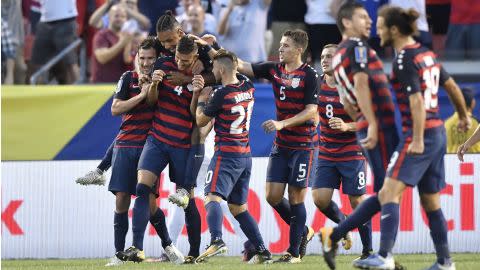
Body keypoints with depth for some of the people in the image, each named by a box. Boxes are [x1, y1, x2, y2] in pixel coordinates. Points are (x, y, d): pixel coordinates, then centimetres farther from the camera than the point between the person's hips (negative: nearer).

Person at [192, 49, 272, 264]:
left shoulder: (221, 94, -14)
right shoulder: (248, 87, 6)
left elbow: (201, 121, 0)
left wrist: (201, 100, 15)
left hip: (227, 154, -8)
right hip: (245, 155, 8)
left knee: (212, 198, -19)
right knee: (238, 208, 15)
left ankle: (216, 241, -43)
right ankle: (263, 251, 12)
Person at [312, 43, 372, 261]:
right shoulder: (318, 85, 2)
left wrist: (346, 126, -26)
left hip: (352, 153, -4)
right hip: (326, 154, 4)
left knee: (357, 201, -3)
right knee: (320, 198, -9)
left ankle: (368, 250, 8)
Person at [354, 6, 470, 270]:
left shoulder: (404, 60, -12)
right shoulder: (427, 54, 14)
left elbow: (417, 101, -20)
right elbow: (451, 86, 23)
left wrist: (418, 140, -23)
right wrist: (463, 116, 38)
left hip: (420, 133, -9)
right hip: (438, 133, 9)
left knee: (389, 193, -17)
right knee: (431, 202, 16)